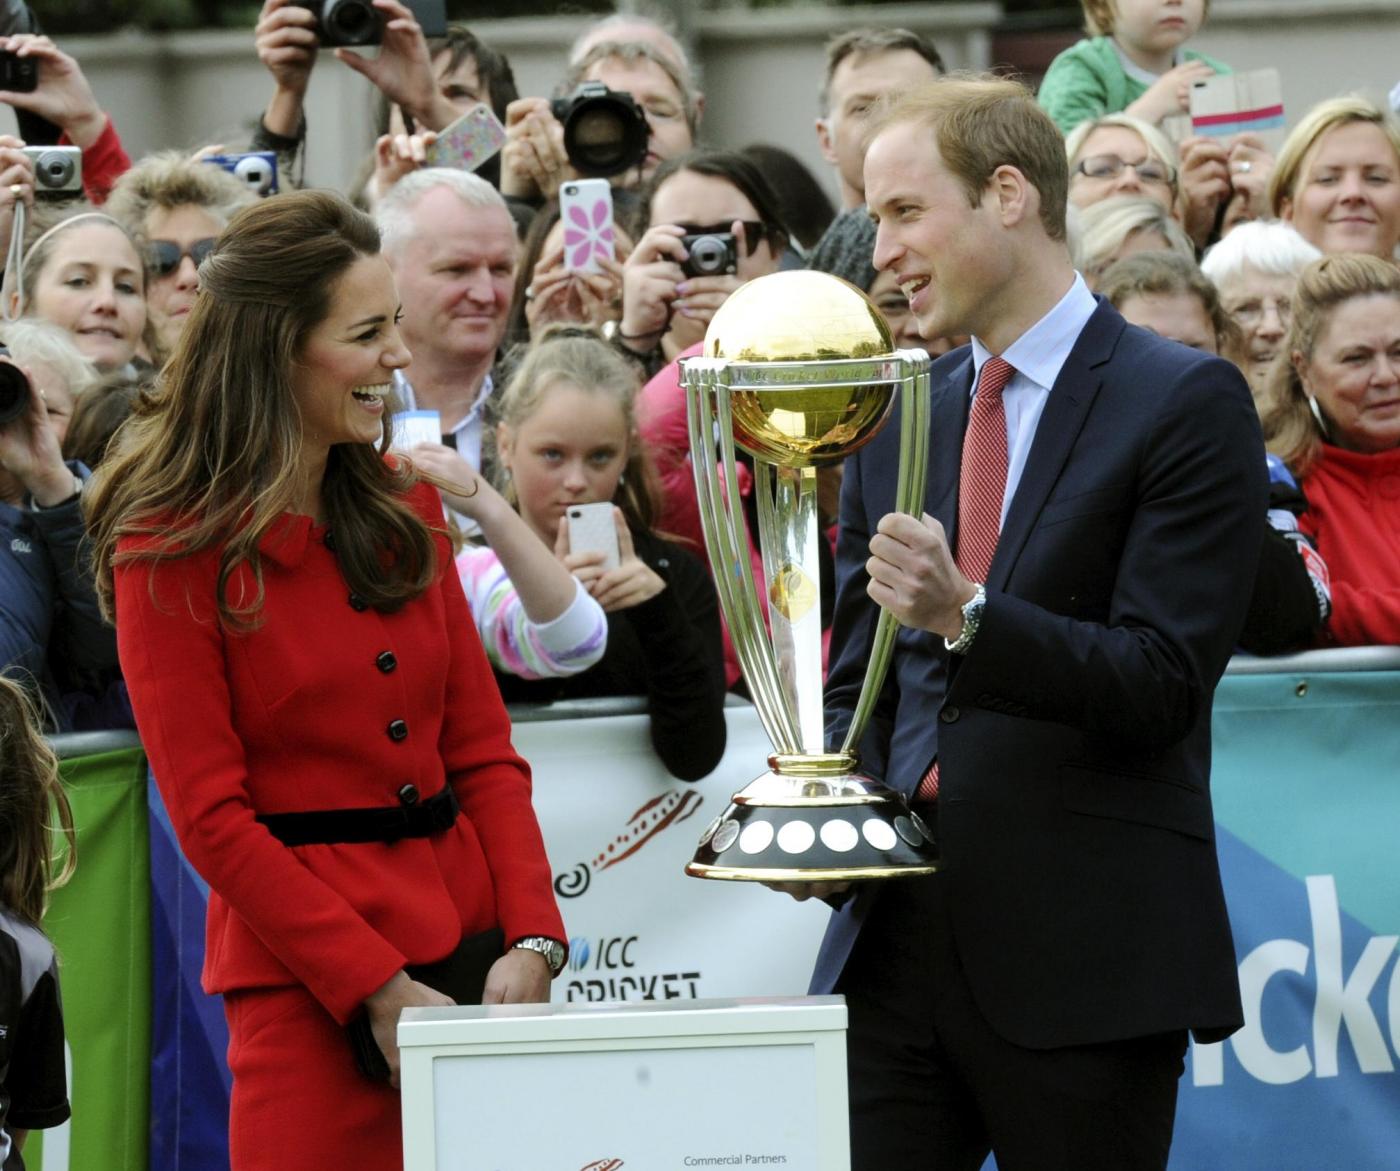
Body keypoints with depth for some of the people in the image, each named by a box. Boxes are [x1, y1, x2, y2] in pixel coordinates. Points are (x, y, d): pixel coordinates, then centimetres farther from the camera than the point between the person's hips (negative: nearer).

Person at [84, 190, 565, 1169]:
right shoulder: (172, 552, -5)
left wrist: (531, 940, -5)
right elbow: (211, 819, -8)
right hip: (306, 991, -5)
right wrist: (377, 989, -15)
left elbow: (482, 747, 11)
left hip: (467, 955, 5)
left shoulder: (404, 506, 12)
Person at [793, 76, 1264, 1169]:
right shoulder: (896, 416, 16)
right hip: (897, 941, 5)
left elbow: (1163, 685, -12)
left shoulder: (1186, 402, -4)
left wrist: (965, 617, -25)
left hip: (1084, 951, -5)